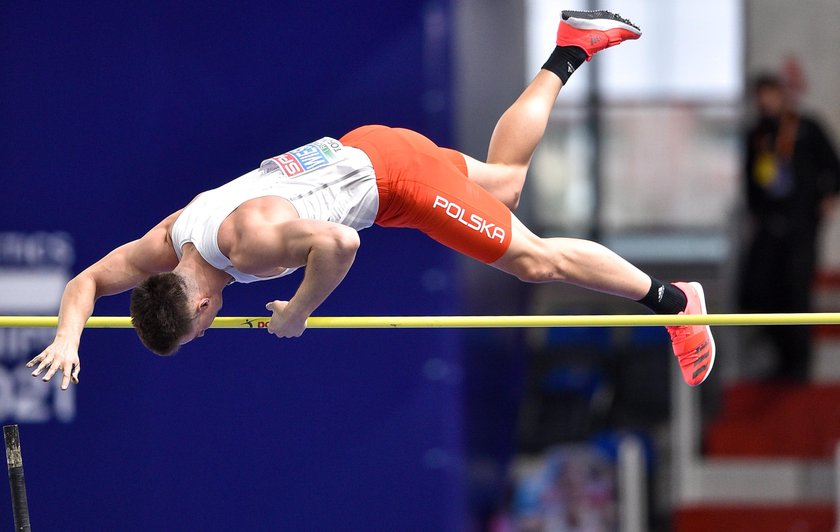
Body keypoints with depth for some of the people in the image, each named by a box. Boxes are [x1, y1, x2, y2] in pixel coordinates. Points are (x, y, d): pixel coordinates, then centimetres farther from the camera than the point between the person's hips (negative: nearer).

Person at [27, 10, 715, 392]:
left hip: (392, 171, -8)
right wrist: (68, 339, -18)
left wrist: (299, 312, -33)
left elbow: (340, 242, -46)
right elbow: (87, 281, 0)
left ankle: (673, 299, 5)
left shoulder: (250, 237, -36)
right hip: (356, 149, 8)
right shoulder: (167, 241, -12)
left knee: (531, 257, -3)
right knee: (505, 178, 28)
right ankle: (569, 49, 38)